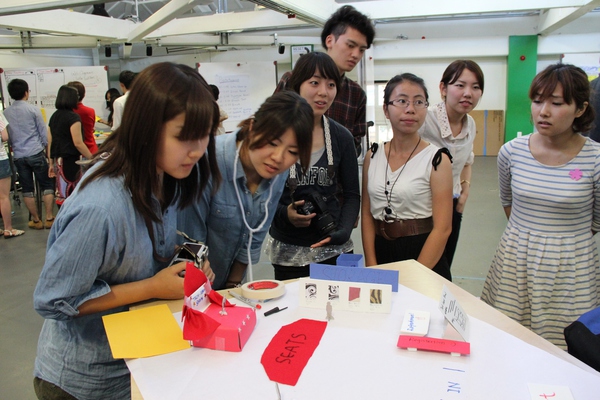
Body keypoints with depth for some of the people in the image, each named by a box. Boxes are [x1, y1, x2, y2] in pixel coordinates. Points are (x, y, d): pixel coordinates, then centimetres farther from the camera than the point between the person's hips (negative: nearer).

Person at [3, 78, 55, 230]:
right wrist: (48, 150, 8)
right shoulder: (33, 109, -5)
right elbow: (44, 133, -4)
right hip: (35, 153, -3)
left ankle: (36, 220, 16)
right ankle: (49, 218, 4)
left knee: (27, 189, 10)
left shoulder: (5, 113, 5)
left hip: (18, 156, 4)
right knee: (47, 185, 6)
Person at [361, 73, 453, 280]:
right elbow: (367, 215, 3)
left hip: (425, 258, -3)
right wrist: (371, 267, -5)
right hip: (381, 253, 3)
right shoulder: (372, 156, 2)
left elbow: (442, 228, -13)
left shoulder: (436, 159, -9)